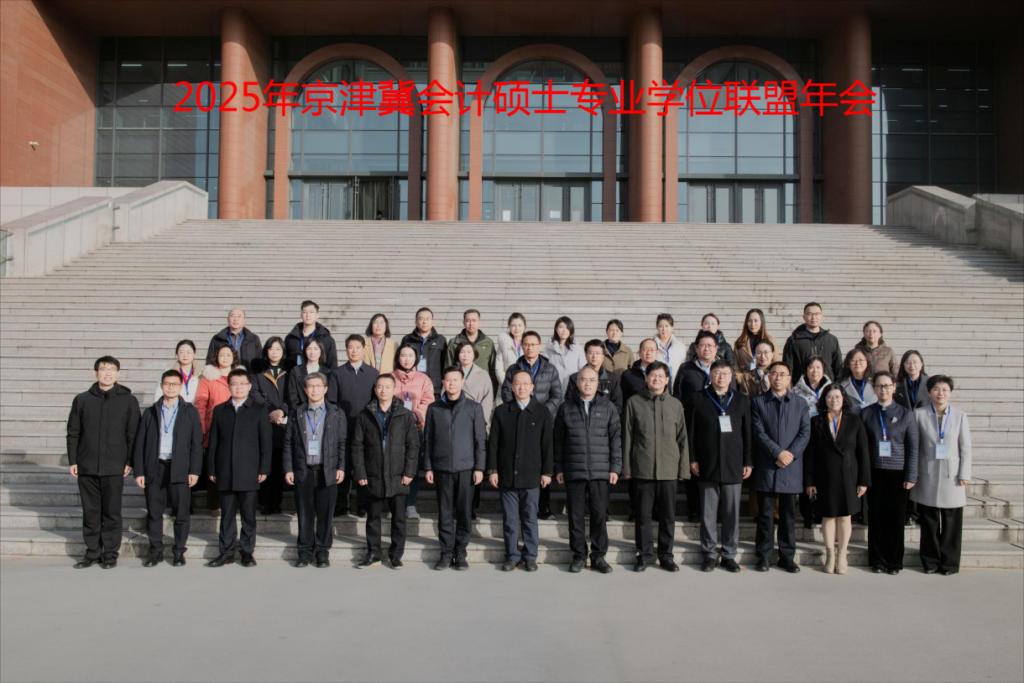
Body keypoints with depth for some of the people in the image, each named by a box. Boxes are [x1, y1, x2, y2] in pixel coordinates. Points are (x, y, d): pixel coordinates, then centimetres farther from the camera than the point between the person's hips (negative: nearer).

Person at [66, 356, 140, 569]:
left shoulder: (128, 400, 1)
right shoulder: (82, 400, 6)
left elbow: (133, 434, 1)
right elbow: (73, 433, 8)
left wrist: (129, 462, -3)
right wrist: (72, 461, 3)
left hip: (114, 468, -2)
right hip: (86, 467, 2)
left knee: (112, 512, 3)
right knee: (90, 512, 8)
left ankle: (110, 554, 13)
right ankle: (92, 552, 19)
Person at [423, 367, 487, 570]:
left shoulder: (474, 408, 2)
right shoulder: (433, 408, 6)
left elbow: (481, 440, 2)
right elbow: (428, 440, 8)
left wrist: (479, 467, -3)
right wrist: (428, 467, 3)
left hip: (466, 468, -1)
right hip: (441, 468, 1)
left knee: (464, 513, 2)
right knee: (445, 513, 4)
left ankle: (460, 553, 13)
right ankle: (446, 553, 13)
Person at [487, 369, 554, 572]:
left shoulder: (542, 412, 2)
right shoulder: (501, 411, 4)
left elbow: (547, 444, 3)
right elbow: (493, 443, 5)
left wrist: (547, 472, -1)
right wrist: (492, 470, -1)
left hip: (531, 476, -1)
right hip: (507, 476, 1)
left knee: (530, 519, 7)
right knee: (509, 519, 7)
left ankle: (530, 556, 17)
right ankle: (512, 555, 18)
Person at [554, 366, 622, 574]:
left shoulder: (608, 407, 6)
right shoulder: (566, 408, 7)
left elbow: (615, 439, 6)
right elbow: (558, 441, 9)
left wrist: (615, 467, 1)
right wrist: (558, 469, 6)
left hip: (600, 472, 0)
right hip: (573, 472, 1)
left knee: (599, 515, 2)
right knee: (575, 515, 5)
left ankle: (598, 555, 14)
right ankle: (579, 555, 16)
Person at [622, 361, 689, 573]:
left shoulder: (675, 404, 7)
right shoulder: (634, 402, 3)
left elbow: (682, 439, 9)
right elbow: (627, 437, 4)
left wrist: (684, 468, 5)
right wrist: (626, 467, 1)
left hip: (668, 469, 1)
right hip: (642, 468, -1)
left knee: (667, 515, 7)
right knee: (642, 515, 5)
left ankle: (666, 554, 20)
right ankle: (644, 554, 18)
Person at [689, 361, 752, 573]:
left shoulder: (742, 400, 9)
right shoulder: (699, 400, 5)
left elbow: (747, 433, 7)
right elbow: (692, 432, 3)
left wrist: (748, 462, 3)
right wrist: (693, 459, -3)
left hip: (733, 466, 1)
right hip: (708, 466, -1)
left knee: (732, 513, 4)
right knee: (708, 513, 3)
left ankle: (729, 554, 15)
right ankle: (710, 554, 13)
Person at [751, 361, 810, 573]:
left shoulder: (800, 404, 11)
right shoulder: (758, 402, 5)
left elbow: (805, 432, 2)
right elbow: (759, 432, -4)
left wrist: (790, 454, -11)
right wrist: (778, 452, -14)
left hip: (791, 467, 1)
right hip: (766, 466, -1)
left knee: (788, 514, 6)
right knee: (765, 513, 3)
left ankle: (787, 556, 15)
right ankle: (763, 555, 10)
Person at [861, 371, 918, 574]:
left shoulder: (906, 414, 3)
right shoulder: (866, 413, 5)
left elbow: (912, 447, 2)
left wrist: (911, 476, -3)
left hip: (897, 473, -1)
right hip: (874, 473, 1)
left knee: (896, 519, 3)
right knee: (876, 518, 4)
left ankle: (894, 561, 15)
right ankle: (877, 561, 15)